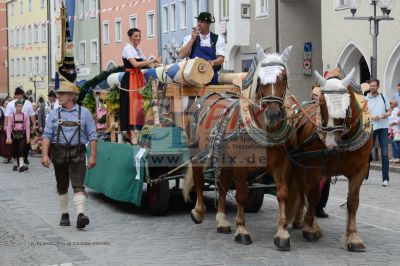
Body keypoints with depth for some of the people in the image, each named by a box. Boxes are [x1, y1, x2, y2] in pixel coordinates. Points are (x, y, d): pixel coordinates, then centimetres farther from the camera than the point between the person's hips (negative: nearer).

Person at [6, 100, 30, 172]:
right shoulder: (12, 116, -1)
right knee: (15, 150, 7)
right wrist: (8, 137, -12)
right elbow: (9, 127, -4)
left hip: (22, 134, -1)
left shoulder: (25, 116, 1)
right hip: (14, 134, 1)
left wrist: (28, 137, -5)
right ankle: (18, 164, 20)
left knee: (22, 149, -14)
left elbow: (27, 127, 1)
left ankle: (21, 164, -20)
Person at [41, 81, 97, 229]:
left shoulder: (84, 113, 4)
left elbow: (92, 136, 3)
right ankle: (64, 214, 22)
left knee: (78, 184, -13)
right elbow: (47, 135, 2)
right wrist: (45, 154, -10)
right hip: (59, 153, 2)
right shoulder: (54, 114, 8)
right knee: (62, 186, 10)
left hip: (77, 153, -2)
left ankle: (80, 214, -22)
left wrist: (93, 156, -5)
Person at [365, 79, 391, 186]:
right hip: (370, 127, 0)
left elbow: (389, 111, 11)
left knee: (384, 154, -4)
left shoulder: (383, 97, 8)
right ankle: (364, 176, 17)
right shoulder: (365, 99, 3)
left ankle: (385, 179, -3)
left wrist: (385, 115, -10)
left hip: (383, 127, 1)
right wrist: (371, 117, -18)